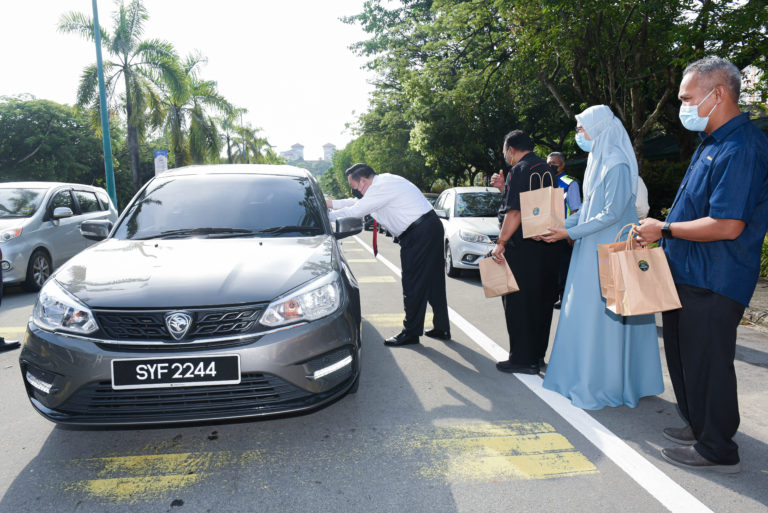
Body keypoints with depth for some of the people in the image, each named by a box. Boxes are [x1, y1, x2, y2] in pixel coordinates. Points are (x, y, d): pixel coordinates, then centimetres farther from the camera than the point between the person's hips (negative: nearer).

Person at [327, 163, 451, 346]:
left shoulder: (380, 188, -15)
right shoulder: (383, 181, 16)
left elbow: (354, 212, -13)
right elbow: (359, 202, 26)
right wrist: (330, 203, 23)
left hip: (419, 233, -10)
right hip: (432, 228, 10)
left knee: (413, 284, -3)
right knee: (433, 281, 14)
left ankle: (411, 332, 6)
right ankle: (442, 328, 22)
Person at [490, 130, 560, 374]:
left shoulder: (519, 171, -12)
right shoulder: (545, 168, 15)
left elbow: (515, 212, -20)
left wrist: (501, 242, -18)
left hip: (522, 248, -9)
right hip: (546, 247, 9)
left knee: (518, 303, -1)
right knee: (540, 301, 14)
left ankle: (522, 359, 5)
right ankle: (537, 353, 26)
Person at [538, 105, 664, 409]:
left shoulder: (617, 165, -14)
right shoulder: (597, 162, 15)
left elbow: (612, 213, -19)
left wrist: (570, 233, -17)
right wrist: (559, 226, 7)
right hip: (592, 250, 9)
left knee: (604, 315, -3)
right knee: (586, 312, 12)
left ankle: (605, 385, 8)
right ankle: (588, 377, 23)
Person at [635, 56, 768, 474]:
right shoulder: (712, 143, 15)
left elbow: (727, 226, -25)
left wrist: (665, 229, -16)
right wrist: (659, 232, 13)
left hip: (712, 283, -10)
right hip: (688, 275, 10)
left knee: (707, 362, 1)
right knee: (685, 357, 19)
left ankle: (716, 450, 18)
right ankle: (699, 428, 35)